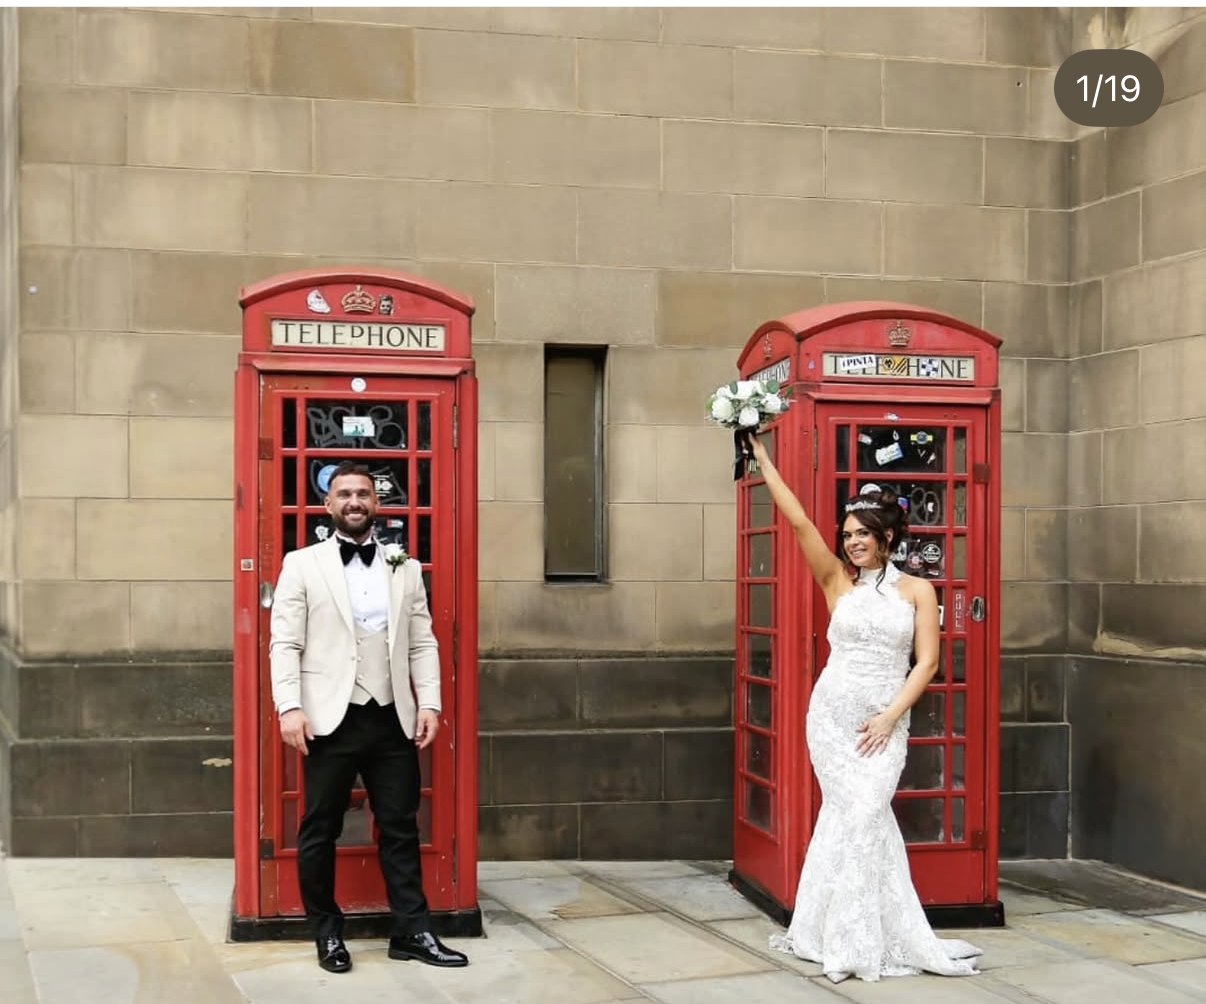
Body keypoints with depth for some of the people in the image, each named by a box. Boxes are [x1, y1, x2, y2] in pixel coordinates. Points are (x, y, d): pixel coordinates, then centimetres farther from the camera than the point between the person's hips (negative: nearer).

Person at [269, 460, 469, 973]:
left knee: (400, 828, 7)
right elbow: (285, 644, -3)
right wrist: (290, 707, -14)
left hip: (392, 719, 3)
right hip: (331, 719, -2)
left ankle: (412, 932, 14)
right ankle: (327, 934, 18)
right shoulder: (302, 564, 3)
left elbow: (422, 644, 9)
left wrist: (429, 703, -2)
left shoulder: (405, 568, 11)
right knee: (320, 831, 5)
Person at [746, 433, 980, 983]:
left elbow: (927, 661, -2)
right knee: (855, 815, -3)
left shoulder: (917, 589, 2)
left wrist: (890, 716, -10)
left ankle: (847, 937, 5)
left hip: (886, 722, 0)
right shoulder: (837, 581, 3)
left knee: (859, 815, -8)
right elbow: (799, 521, -4)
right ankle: (857, 939, 7)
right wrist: (763, 460, -8)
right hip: (832, 713, 0)